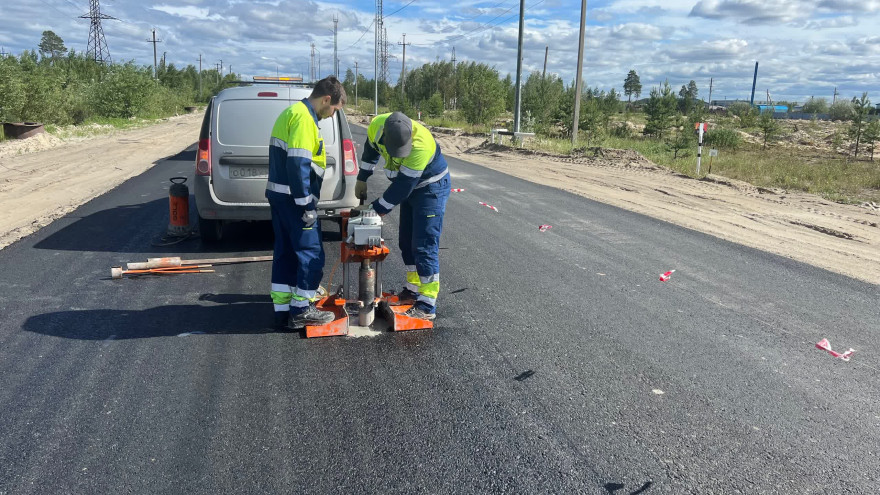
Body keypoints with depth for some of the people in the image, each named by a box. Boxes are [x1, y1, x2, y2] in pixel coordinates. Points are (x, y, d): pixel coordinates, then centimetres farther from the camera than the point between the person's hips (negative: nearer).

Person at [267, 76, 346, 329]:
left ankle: (282, 308, 18)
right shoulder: (304, 117, -15)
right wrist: (307, 205, -20)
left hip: (279, 194, 10)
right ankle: (301, 310, 5)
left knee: (286, 253, 13)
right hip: (293, 198, -10)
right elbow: (298, 164, -23)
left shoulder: (292, 112, 18)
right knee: (311, 253, -1)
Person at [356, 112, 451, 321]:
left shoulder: (421, 145, -37)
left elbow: (402, 186, -29)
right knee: (406, 241, 14)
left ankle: (427, 306, -8)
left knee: (424, 246, -11)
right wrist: (362, 179, 14)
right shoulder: (377, 125, -18)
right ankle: (413, 290, 29)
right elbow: (371, 149, 7)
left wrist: (377, 208, -18)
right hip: (410, 187, 7)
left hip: (431, 188, -7)